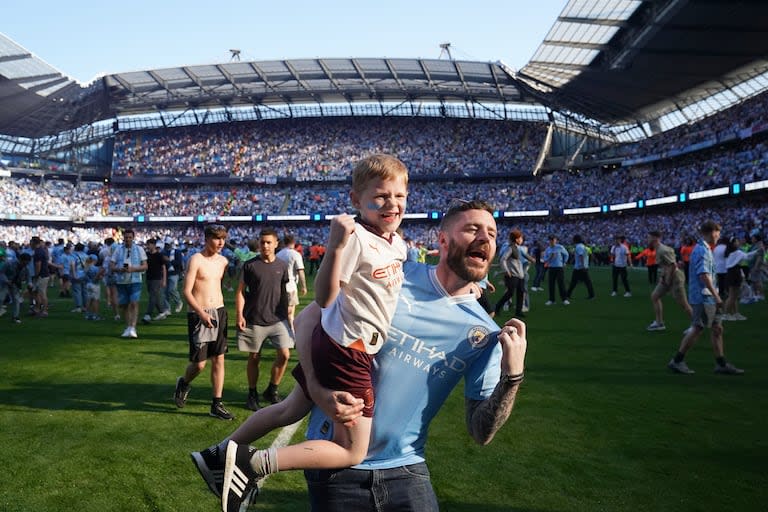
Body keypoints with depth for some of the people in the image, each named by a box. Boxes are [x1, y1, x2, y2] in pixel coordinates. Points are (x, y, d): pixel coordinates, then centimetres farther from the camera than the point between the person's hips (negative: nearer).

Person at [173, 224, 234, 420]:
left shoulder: (223, 261, 8)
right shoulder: (195, 260, -10)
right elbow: (186, 292, -14)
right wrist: (202, 313, -24)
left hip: (219, 312, 6)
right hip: (199, 315, -5)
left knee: (219, 359, 5)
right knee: (199, 363, -2)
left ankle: (216, 405, 12)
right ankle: (184, 383, 31)